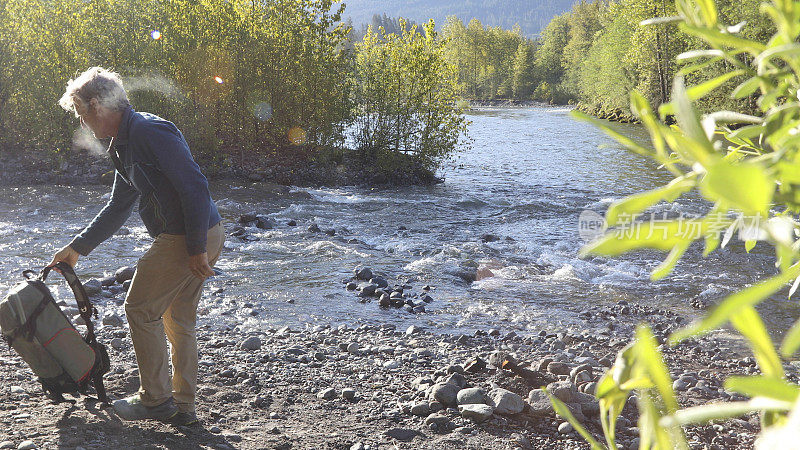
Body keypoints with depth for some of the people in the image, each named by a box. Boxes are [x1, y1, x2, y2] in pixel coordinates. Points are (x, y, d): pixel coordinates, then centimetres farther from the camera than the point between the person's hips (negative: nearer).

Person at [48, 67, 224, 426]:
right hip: (204, 235, 10)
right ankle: (182, 405, 24)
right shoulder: (125, 144, 16)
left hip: (191, 239, -10)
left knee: (140, 309, 2)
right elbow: (118, 207, 24)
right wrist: (77, 248, 25)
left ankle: (155, 399, 13)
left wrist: (196, 249, -21)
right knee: (178, 319, 16)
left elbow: (194, 187, -23)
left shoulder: (150, 132, -18)